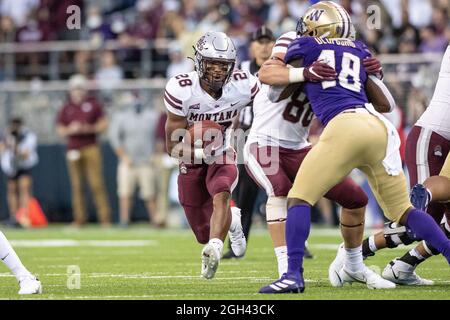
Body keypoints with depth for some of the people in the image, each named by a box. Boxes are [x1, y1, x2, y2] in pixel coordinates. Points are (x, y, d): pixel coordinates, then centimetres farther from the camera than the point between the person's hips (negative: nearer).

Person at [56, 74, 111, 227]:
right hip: (73, 150, 2)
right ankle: (79, 218, 3)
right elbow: (60, 130, 12)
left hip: (91, 148, -2)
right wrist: (71, 129, -9)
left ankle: (105, 217, -11)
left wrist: (89, 128, -9)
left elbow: (104, 124, 6)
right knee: (77, 185, 1)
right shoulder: (66, 108, 11)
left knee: (97, 183, -9)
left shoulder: (93, 105, 7)